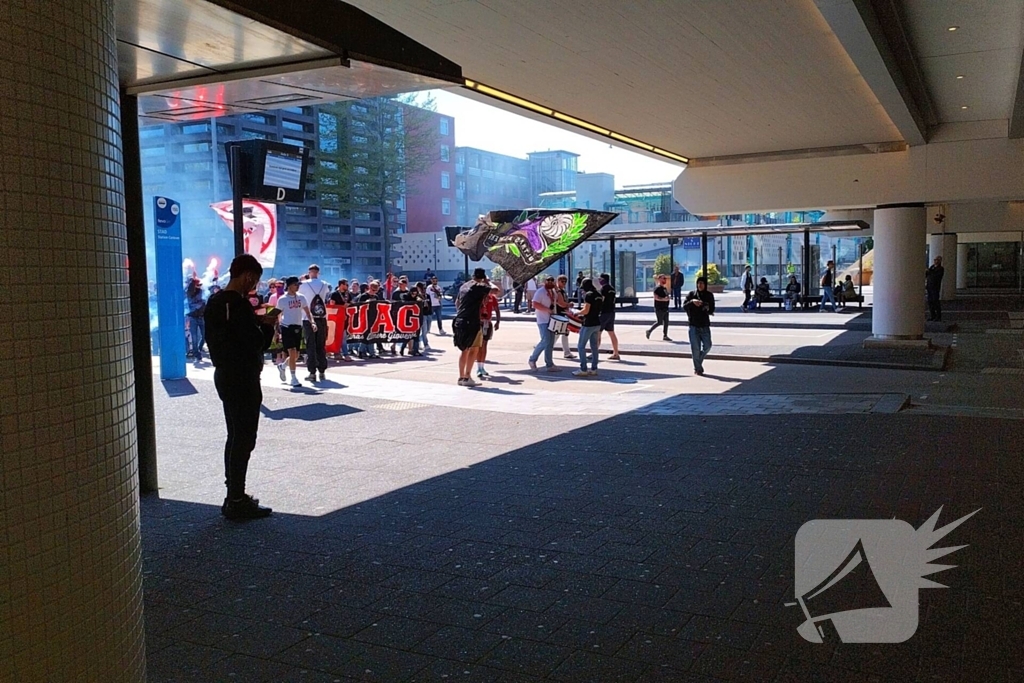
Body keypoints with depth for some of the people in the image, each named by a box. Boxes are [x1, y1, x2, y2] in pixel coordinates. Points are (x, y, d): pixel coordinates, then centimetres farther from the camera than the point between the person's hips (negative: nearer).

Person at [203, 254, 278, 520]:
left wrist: (256, 322, 9)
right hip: (242, 378, -10)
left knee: (235, 436, 16)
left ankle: (234, 495, 22)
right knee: (244, 438, -4)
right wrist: (266, 325, -4)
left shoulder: (214, 302, 11)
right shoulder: (240, 304, -19)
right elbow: (258, 343, -20)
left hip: (224, 375, 10)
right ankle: (237, 502, 0)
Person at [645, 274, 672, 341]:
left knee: (666, 322, 5)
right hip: (659, 308, -9)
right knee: (659, 322, -5)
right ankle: (649, 331, 11)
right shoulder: (657, 288, -12)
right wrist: (664, 299, -24)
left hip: (665, 308, 9)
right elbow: (656, 297, -21)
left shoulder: (665, 288, 18)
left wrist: (667, 298, 10)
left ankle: (665, 336, 8)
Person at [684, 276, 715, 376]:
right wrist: (692, 301, -23)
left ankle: (698, 363, 24)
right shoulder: (691, 294, 2)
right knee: (695, 348, -3)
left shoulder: (709, 295, 5)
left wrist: (708, 309, -17)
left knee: (707, 346, 0)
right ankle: (698, 368, 7)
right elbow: (684, 305, -6)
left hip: (705, 325, 2)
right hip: (693, 325, -2)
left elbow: (712, 310, 5)